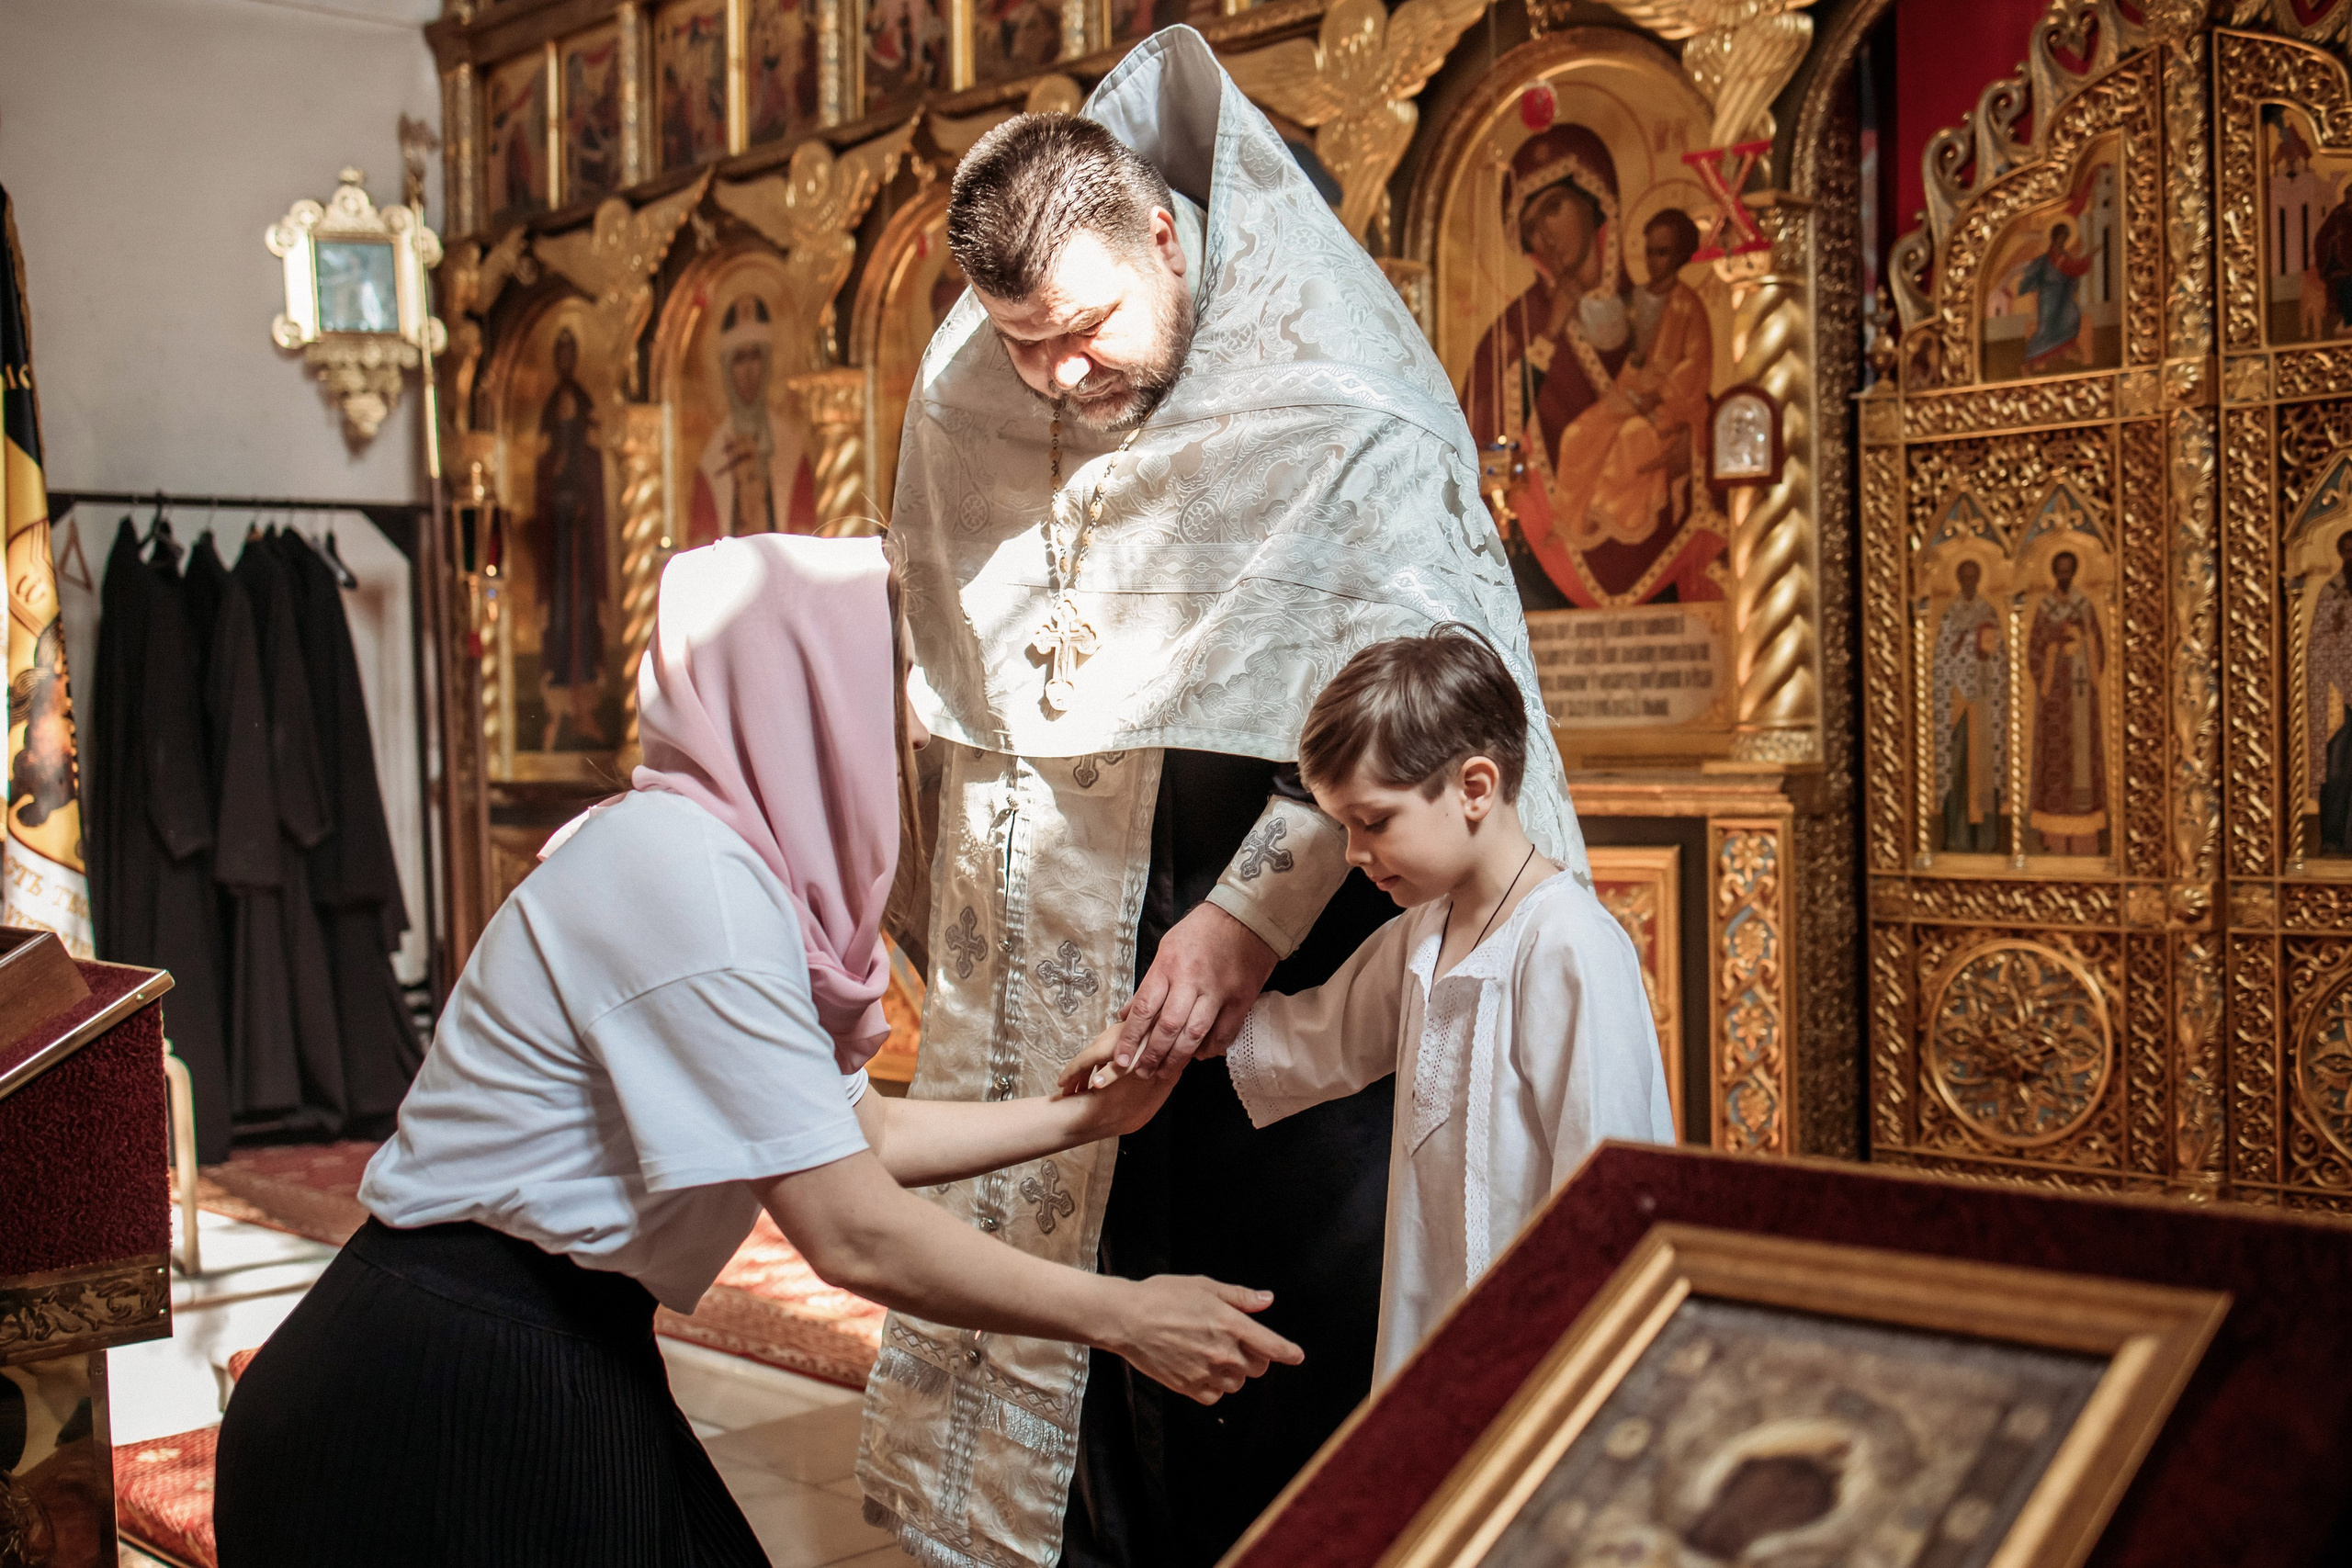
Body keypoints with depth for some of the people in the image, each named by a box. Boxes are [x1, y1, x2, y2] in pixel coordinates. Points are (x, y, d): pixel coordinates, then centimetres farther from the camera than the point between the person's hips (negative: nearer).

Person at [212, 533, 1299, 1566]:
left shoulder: (725, 858, 5)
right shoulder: (683, 873, -23)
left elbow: (853, 1131, 14)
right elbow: (856, 1237, -23)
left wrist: (1082, 1118, 13)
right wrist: (1124, 1318, -14)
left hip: (556, 1370, 9)